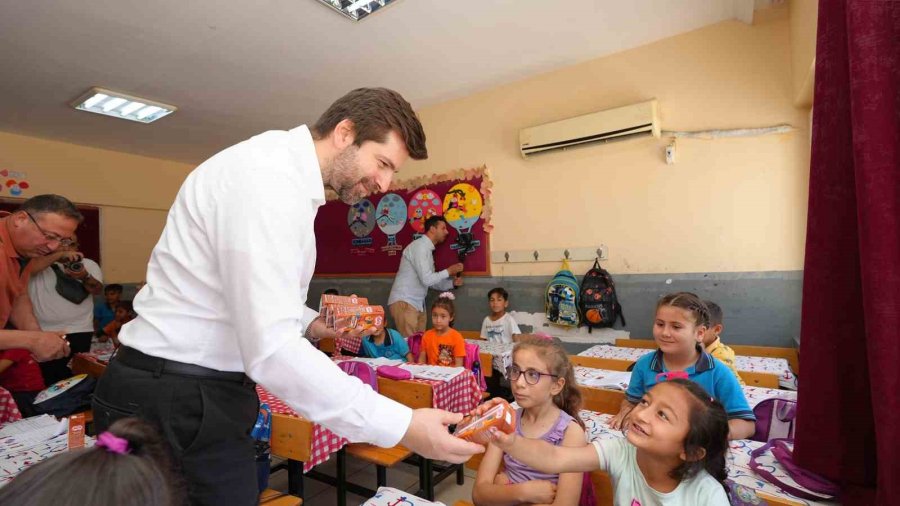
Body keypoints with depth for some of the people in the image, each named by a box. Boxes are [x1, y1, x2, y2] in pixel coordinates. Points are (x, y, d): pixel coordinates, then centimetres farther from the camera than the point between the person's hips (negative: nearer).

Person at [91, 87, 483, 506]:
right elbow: (271, 351, -32)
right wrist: (402, 426, -29)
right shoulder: (269, 177, -24)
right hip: (177, 403, -9)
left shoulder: (285, 174, 10)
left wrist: (313, 325, 2)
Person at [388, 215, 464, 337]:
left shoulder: (427, 249, 15)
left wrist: (452, 282, 4)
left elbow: (431, 281, 17)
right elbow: (426, 280, -21)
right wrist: (449, 271, -8)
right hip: (404, 303, -9)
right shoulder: (419, 246, -14)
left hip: (417, 304, 9)